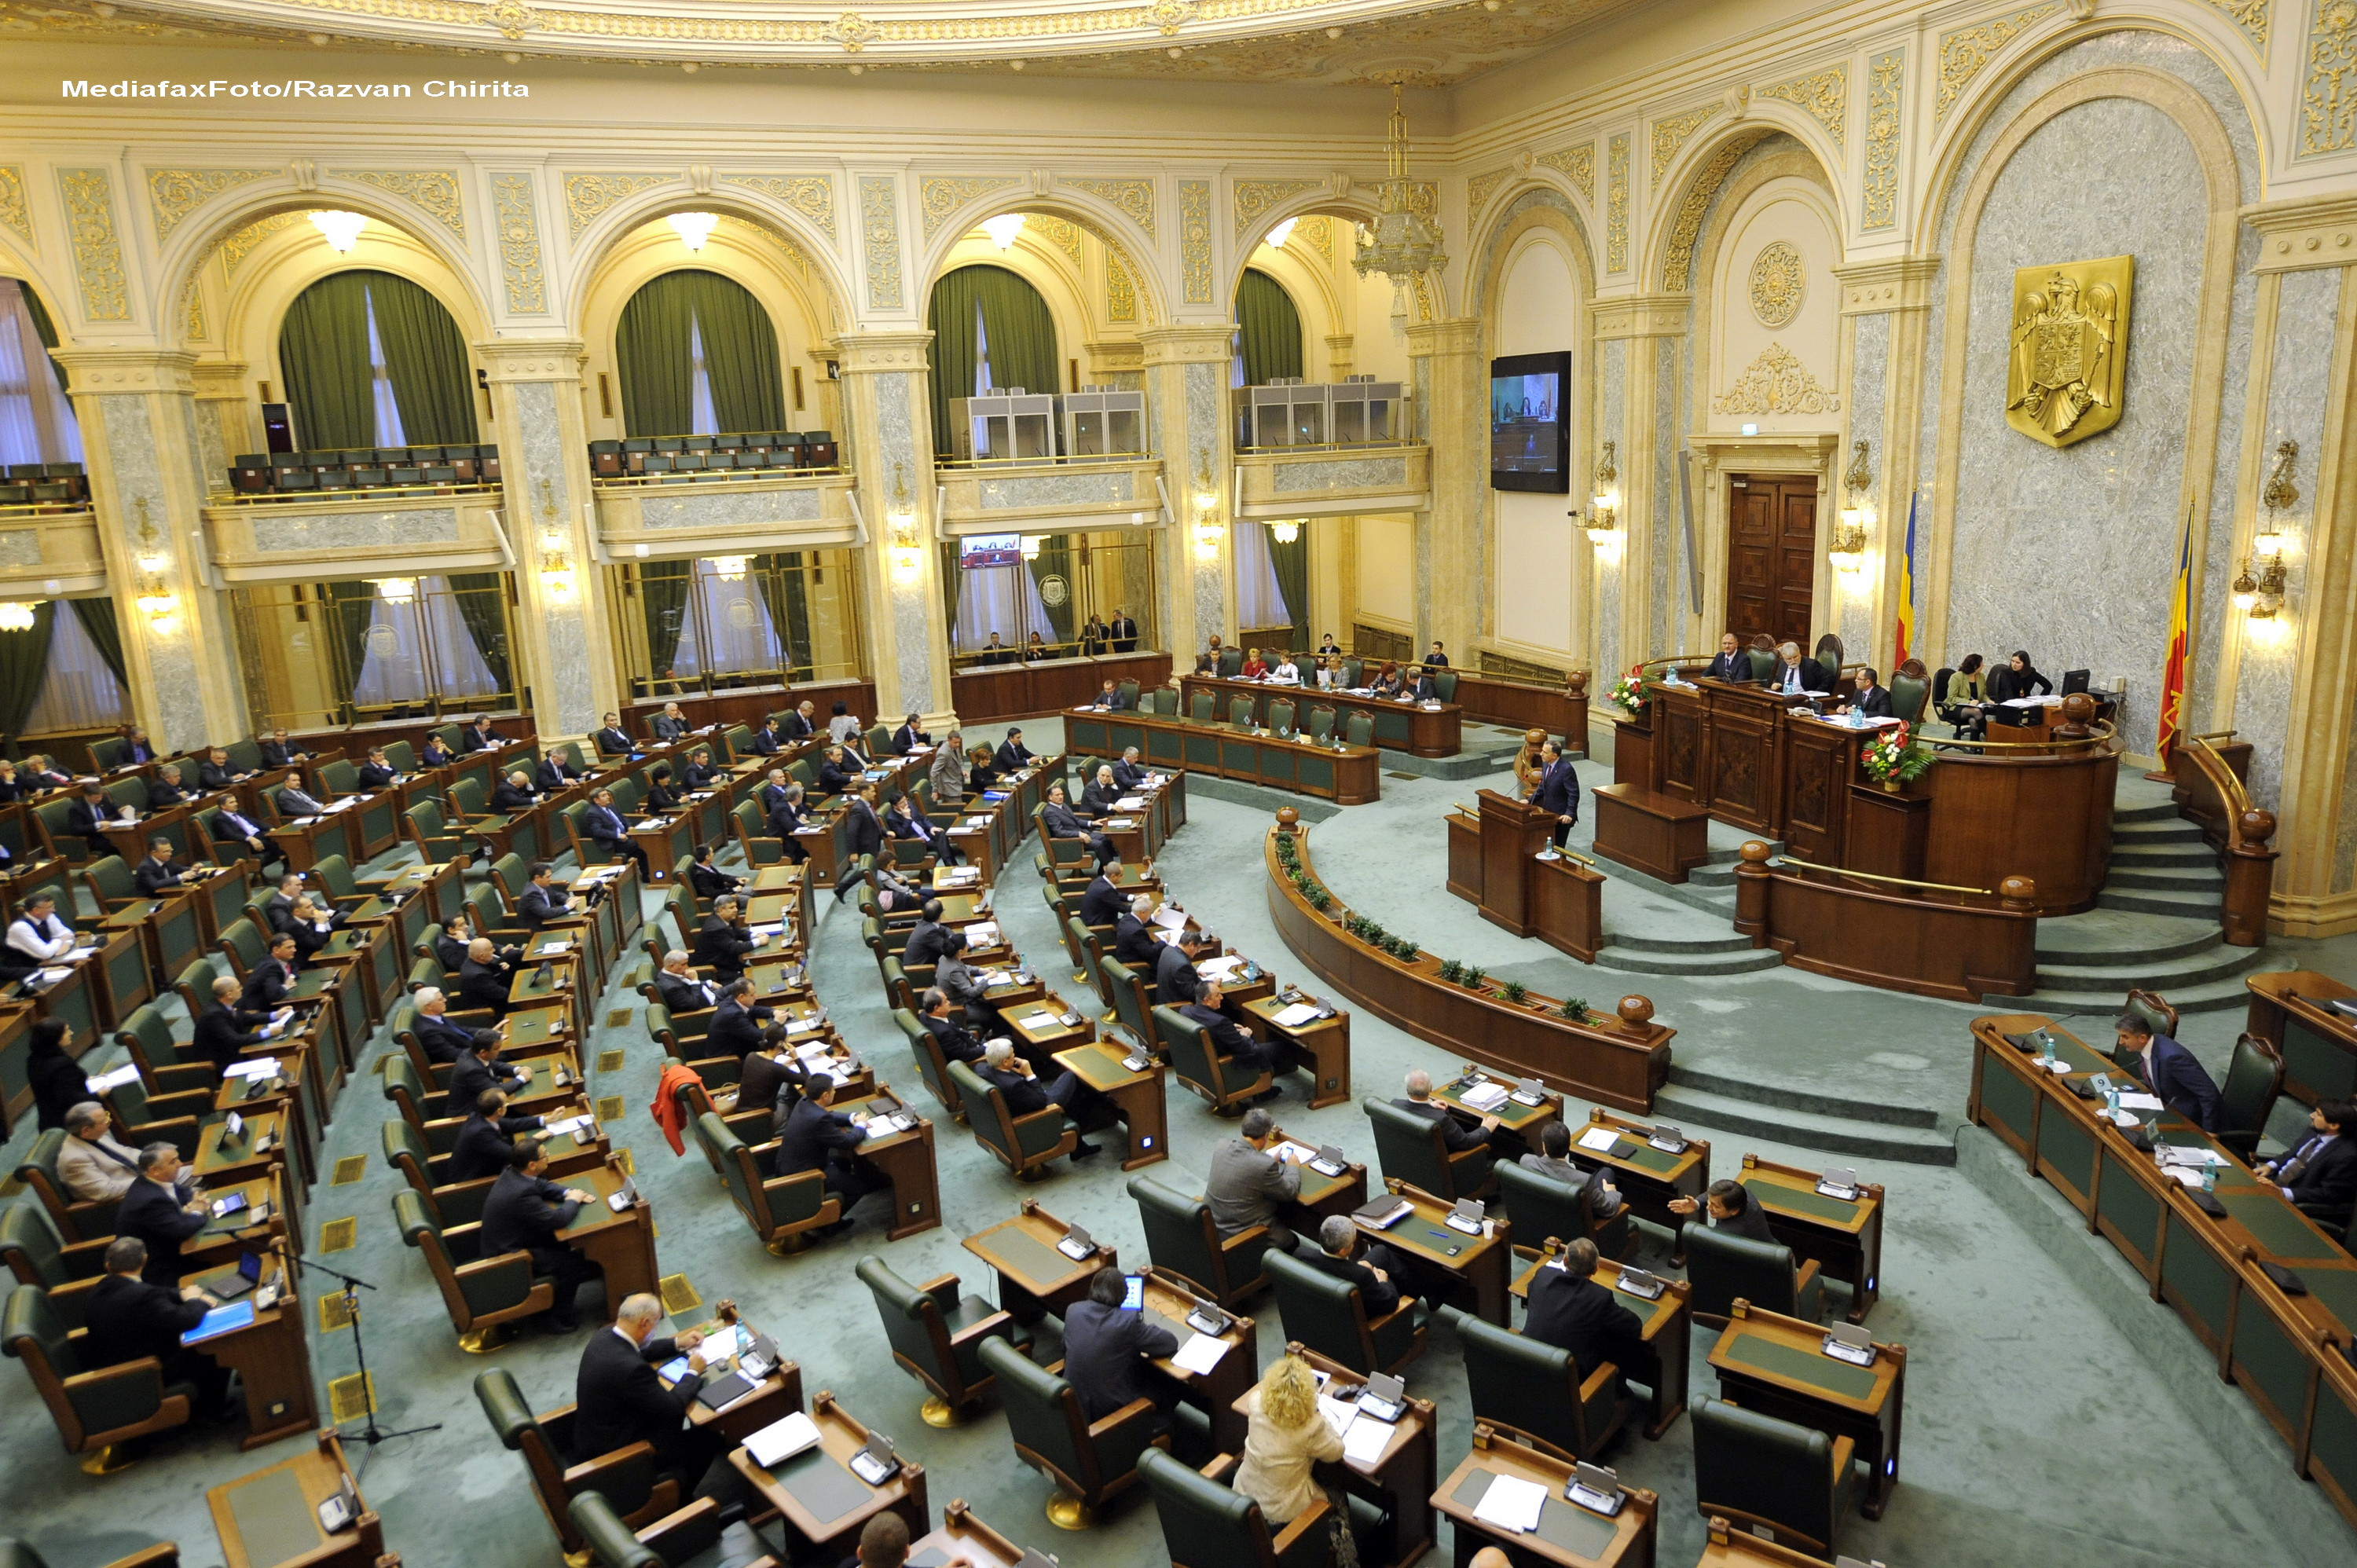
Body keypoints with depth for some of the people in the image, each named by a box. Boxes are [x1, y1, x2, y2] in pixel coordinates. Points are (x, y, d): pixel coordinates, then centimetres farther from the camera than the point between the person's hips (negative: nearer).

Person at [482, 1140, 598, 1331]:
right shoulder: (520, 1193, -36)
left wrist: (569, 1193, -4)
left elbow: (543, 1186, 12)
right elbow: (558, 1219, -30)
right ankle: (560, 1317, 12)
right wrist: (573, 1200, -10)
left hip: (509, 1242, 10)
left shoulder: (512, 1172, -7)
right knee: (575, 1263, -7)